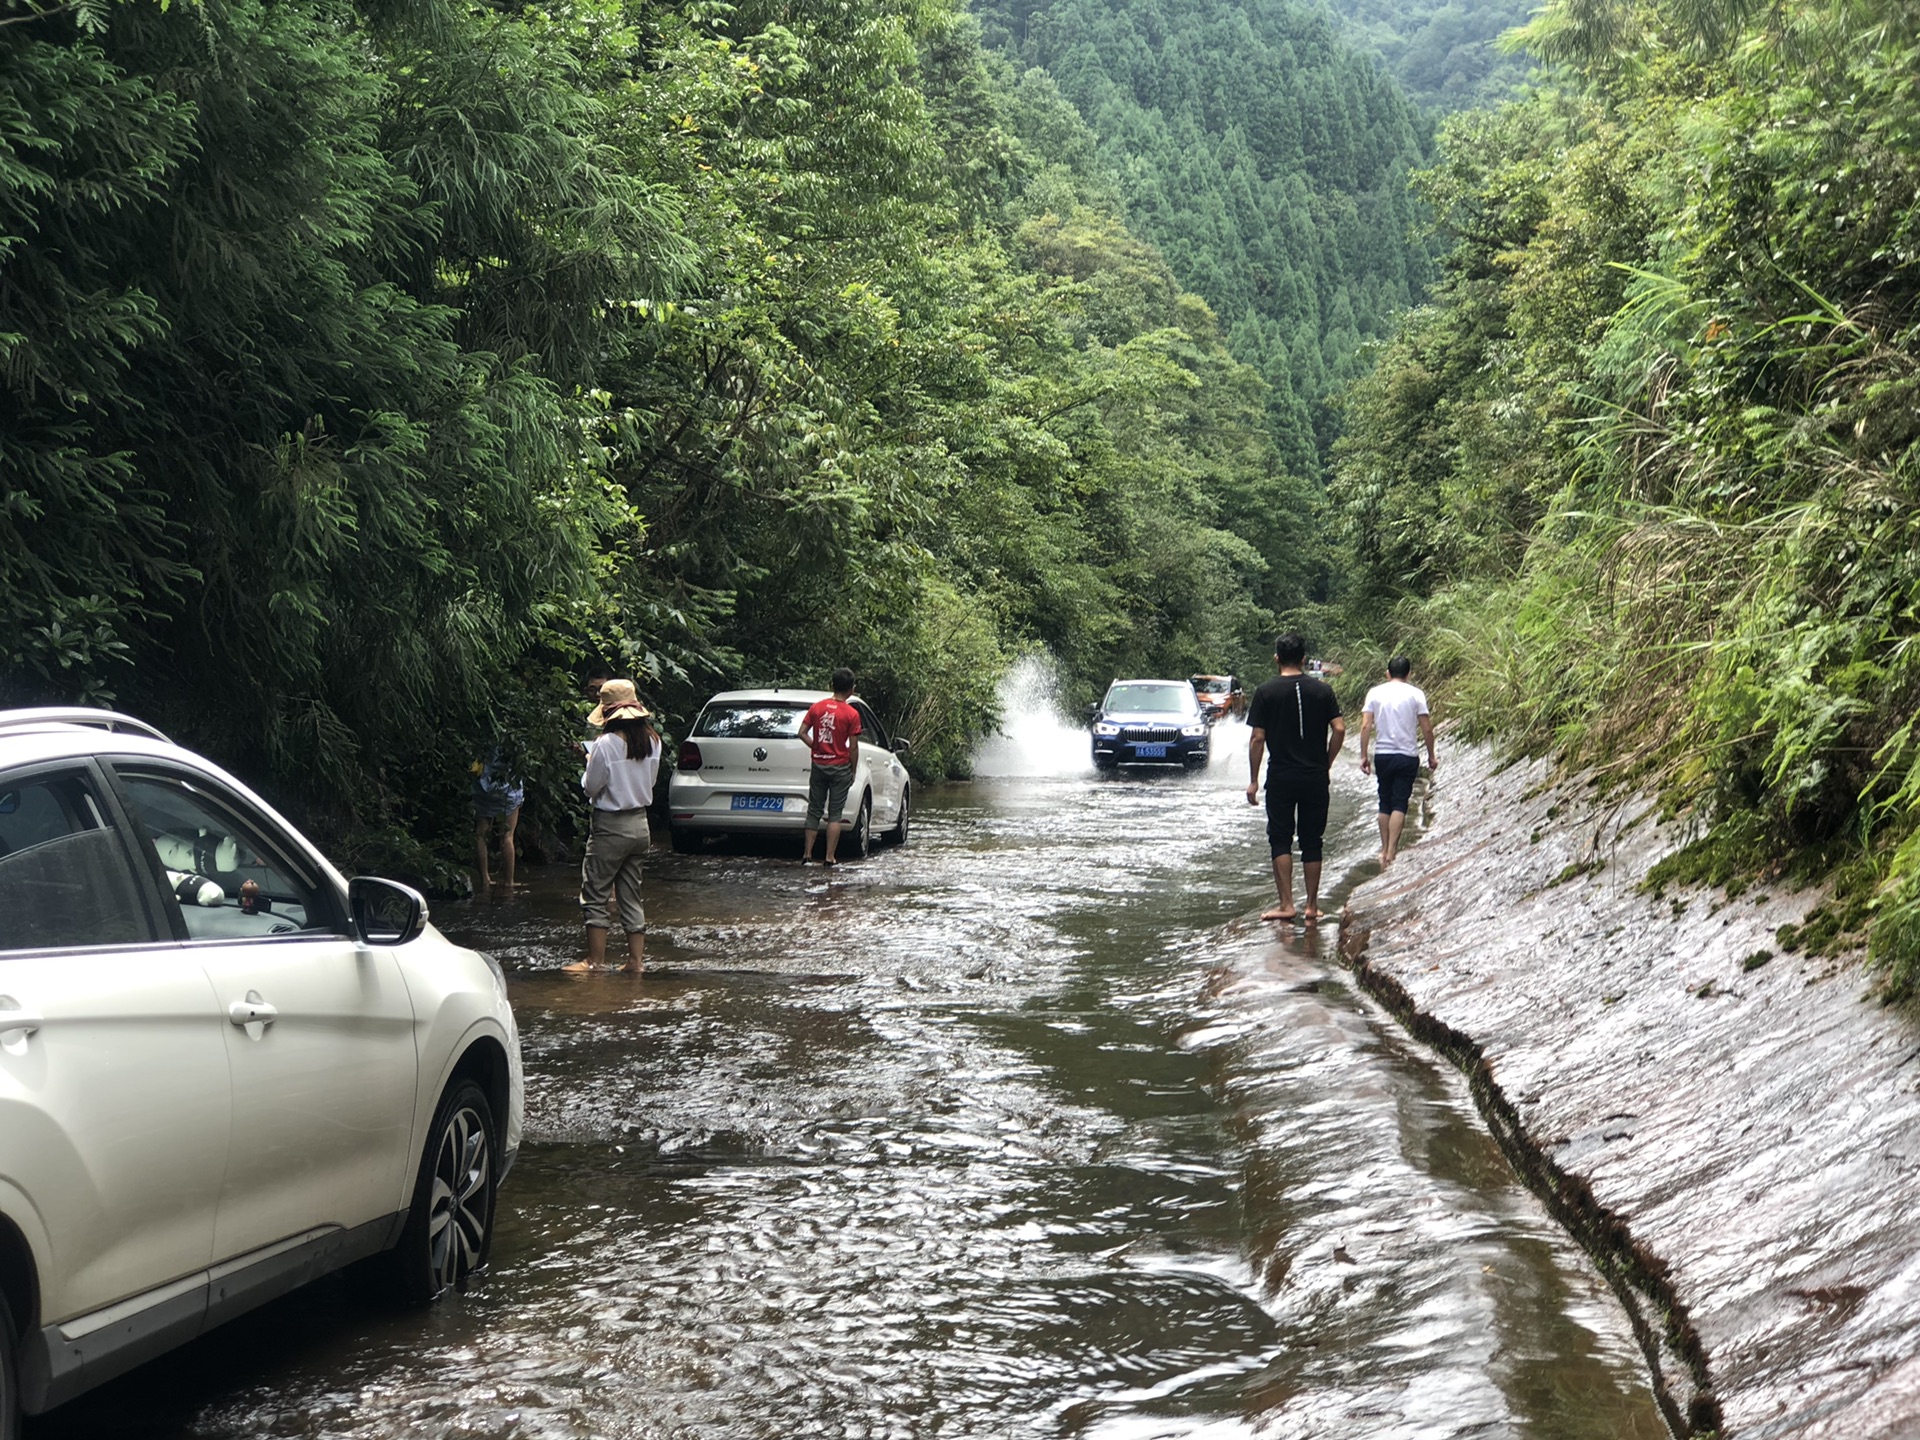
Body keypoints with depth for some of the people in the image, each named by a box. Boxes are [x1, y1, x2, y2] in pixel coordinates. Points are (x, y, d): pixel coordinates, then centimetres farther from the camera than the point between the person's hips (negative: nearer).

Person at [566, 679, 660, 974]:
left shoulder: (606, 744, -18)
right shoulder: (651, 741, 0)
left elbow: (591, 788, -10)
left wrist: (590, 764, 6)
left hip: (611, 827, -6)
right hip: (640, 824, 6)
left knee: (595, 895, 3)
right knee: (631, 896, 13)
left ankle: (595, 960, 4)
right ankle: (636, 960, 12)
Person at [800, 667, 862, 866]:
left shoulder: (816, 707, 0)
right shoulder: (851, 714, -11)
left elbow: (802, 733, -1)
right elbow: (853, 747, -9)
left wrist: (817, 748, 10)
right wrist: (852, 771, 2)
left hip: (818, 766, 3)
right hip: (840, 768, -3)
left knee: (814, 811, 11)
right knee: (835, 813, 2)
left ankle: (807, 854, 10)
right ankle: (830, 858, -1)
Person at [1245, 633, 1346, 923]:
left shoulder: (1266, 692, -4)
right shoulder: (1322, 690, 2)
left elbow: (1257, 738, -7)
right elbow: (1339, 729, -4)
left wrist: (1253, 780, -1)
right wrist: (1326, 764, 9)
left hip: (1281, 777, -2)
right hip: (1316, 777, 2)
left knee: (1280, 840, 5)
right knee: (1312, 842, 9)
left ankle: (1286, 904, -2)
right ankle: (1312, 906, 12)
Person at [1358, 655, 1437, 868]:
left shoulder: (1375, 693, 3)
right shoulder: (1415, 694, -2)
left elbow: (1365, 726, -3)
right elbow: (1426, 729, -2)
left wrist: (1364, 755, 3)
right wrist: (1431, 756, 8)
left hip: (1382, 755, 2)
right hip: (1407, 756, -2)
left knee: (1385, 803, 13)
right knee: (1399, 804, -2)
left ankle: (1384, 850, 17)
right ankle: (1391, 851, -12)